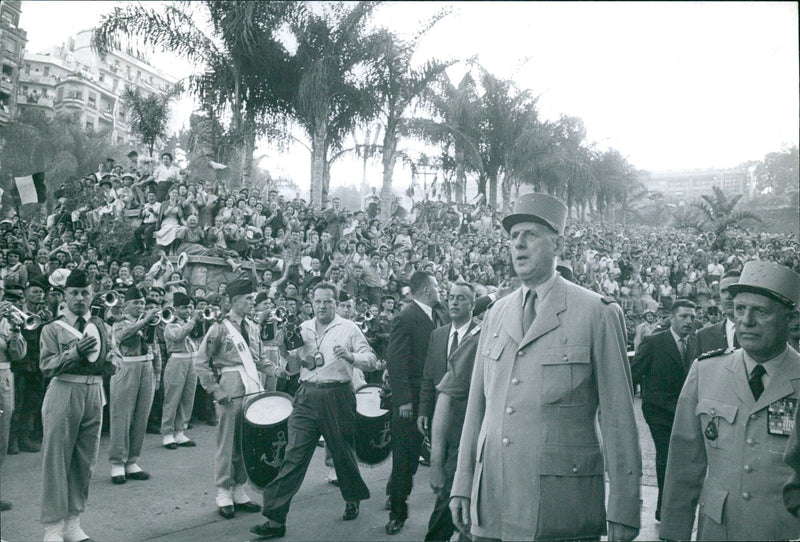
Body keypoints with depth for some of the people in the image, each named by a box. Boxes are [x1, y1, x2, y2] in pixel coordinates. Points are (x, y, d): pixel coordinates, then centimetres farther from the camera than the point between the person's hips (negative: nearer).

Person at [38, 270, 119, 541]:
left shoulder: (101, 327, 11)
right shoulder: (52, 328, 2)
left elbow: (115, 365, 8)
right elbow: (46, 367, -7)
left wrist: (104, 353, -13)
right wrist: (74, 353, -20)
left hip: (94, 396, 4)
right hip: (63, 394, -4)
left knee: (85, 461, 9)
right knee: (57, 460, -2)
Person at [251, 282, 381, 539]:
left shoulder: (348, 328, 1)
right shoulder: (302, 328, 12)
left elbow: (372, 361, -4)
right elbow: (294, 368, 16)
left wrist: (351, 357, -22)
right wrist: (287, 355, -5)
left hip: (337, 396, -2)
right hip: (307, 396, 2)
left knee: (343, 453, 12)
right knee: (294, 455, -4)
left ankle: (353, 500, 38)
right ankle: (275, 519, -2)